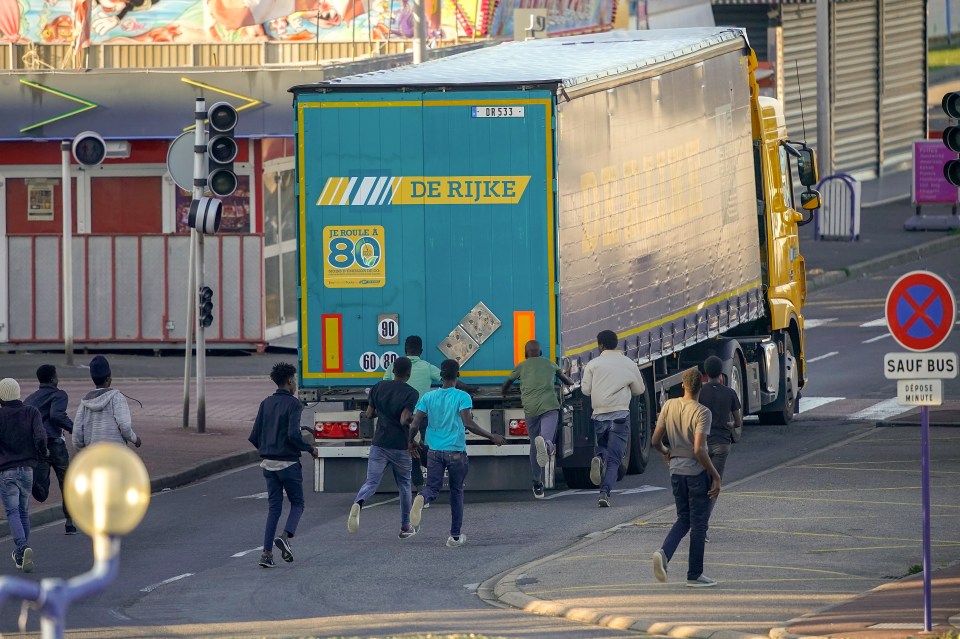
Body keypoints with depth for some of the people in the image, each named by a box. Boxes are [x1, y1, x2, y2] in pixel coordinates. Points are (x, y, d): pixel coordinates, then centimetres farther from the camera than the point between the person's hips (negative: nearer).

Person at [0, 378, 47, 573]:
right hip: (27, 469, 3)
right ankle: (20, 556, 24)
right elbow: (40, 437, -11)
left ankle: (23, 547, -28)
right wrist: (42, 454, 7)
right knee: (24, 511, 16)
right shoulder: (31, 412, 0)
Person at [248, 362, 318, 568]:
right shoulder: (293, 404, -10)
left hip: (268, 464, 5)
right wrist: (310, 449, -6)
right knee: (297, 503, 10)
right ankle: (285, 537, -14)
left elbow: (254, 437, 8)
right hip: (288, 463, -5)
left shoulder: (266, 404, 8)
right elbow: (293, 435, -21)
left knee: (273, 507, 9)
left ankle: (267, 552, 0)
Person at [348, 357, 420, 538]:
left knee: (371, 482, -1)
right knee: (404, 484, 17)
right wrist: (414, 419, 1)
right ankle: (405, 527, 24)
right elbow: (404, 420, -19)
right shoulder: (410, 393, -11)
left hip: (379, 444, 2)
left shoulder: (378, 387, 3)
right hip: (400, 447, -2)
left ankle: (358, 503, -35)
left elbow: (369, 414, 9)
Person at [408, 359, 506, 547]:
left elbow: (415, 424, 1)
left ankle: (422, 499, -37)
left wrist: (412, 442, 20)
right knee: (456, 492, 12)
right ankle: (455, 536, 16)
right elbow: (468, 423, -17)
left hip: (434, 451, 2)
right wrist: (492, 437, -9)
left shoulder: (428, 397, 4)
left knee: (432, 488, 1)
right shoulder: (462, 397, -6)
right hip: (456, 452, -2)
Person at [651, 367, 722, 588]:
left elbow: (655, 441, 6)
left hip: (676, 470, 5)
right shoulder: (701, 412, -15)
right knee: (698, 523, 6)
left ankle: (664, 553, -8)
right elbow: (699, 450, -23)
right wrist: (716, 476, -15)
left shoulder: (669, 406, 1)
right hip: (697, 471, -5)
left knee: (683, 519, 17)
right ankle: (694, 575, 11)